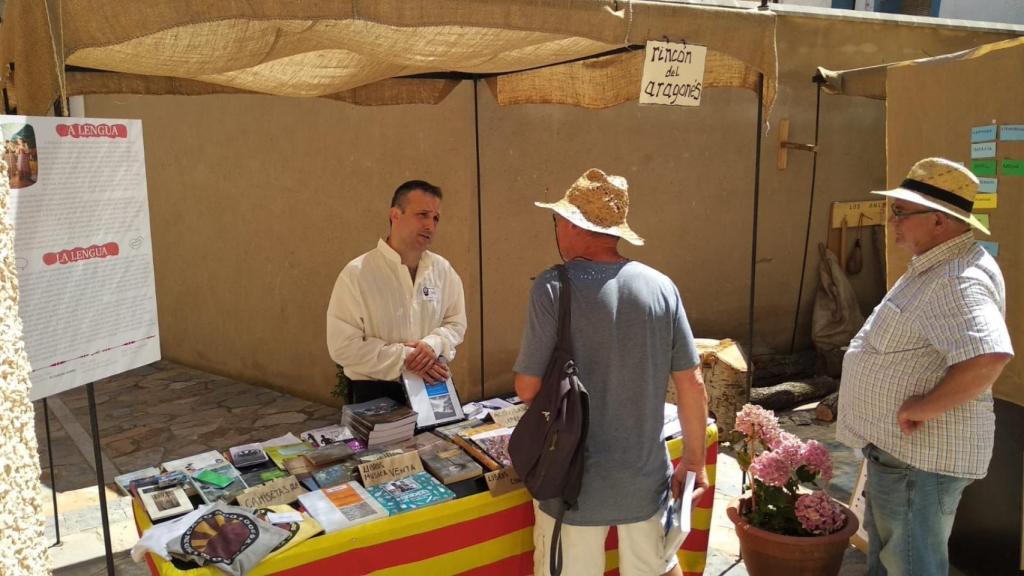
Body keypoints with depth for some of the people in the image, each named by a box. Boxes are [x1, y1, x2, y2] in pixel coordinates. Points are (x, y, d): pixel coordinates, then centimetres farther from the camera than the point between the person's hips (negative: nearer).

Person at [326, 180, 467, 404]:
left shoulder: (442, 269, 3)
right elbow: (344, 346, -13)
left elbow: (456, 322, 9)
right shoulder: (356, 274, -10)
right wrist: (405, 358, -17)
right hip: (377, 393, -3)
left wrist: (432, 345, -11)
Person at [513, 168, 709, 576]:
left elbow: (528, 389, -12)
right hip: (646, 476, 4)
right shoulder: (661, 287, -5)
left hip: (577, 481, -3)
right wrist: (694, 458, 12)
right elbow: (692, 384, -1)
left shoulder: (554, 287, -16)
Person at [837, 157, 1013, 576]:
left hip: (919, 455, -11)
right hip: (898, 448, 11)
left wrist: (924, 407, -29)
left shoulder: (957, 281, -25)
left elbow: (989, 357, -39)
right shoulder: (935, 268, 9)